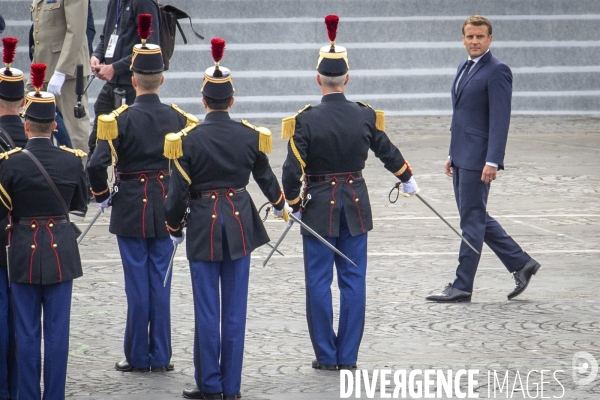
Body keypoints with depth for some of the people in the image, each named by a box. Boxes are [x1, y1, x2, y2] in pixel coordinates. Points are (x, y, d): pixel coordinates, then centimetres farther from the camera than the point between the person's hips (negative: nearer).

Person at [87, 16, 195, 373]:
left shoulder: (121, 119, -12)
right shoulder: (178, 118, -2)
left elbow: (97, 165, -19)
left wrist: (102, 196, -2)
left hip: (131, 209, -3)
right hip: (166, 208, 3)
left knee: (137, 282, 2)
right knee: (161, 281, 8)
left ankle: (139, 357, 8)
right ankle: (161, 356, 11)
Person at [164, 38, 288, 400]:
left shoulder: (189, 139, -12)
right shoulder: (250, 135, -4)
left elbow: (179, 191, -10)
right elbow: (265, 176, 12)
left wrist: (174, 228, 6)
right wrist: (279, 203, 32)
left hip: (203, 226, -2)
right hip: (240, 225, 2)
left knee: (207, 309, 4)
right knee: (235, 309, 7)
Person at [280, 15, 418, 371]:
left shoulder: (307, 120, -14)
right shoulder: (365, 115, -4)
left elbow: (292, 170, -17)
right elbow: (388, 152, 11)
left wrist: (293, 205, -2)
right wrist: (408, 179, 29)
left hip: (319, 207, -3)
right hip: (356, 205, 3)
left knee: (320, 282, 5)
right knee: (354, 280, 8)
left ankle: (327, 356, 8)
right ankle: (348, 356, 10)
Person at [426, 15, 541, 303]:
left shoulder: (496, 71, -12)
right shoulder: (465, 68, 16)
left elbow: (500, 119, -17)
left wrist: (492, 161, -22)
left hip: (478, 158, -9)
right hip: (461, 157, 9)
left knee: (472, 220, -3)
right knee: (476, 218, 13)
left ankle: (462, 286, 2)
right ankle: (521, 264, 22)